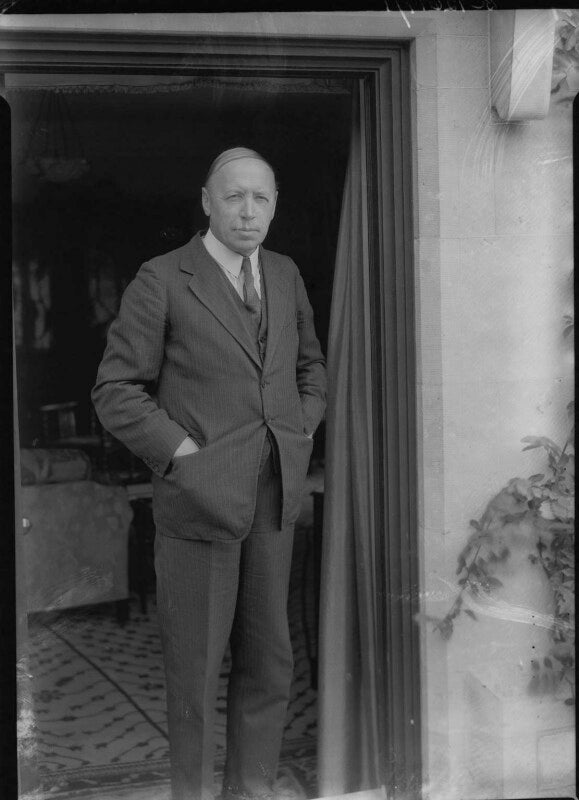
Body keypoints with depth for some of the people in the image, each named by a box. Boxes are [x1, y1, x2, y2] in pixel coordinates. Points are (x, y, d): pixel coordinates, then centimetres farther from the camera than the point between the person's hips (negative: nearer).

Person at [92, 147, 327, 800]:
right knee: (195, 664, 6)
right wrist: (185, 453, -15)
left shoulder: (284, 275, 9)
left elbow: (309, 365, 22)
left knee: (269, 660, 12)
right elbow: (116, 391, -8)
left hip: (274, 498, 5)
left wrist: (301, 435, 7)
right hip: (199, 496, -5)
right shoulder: (161, 281, -8)